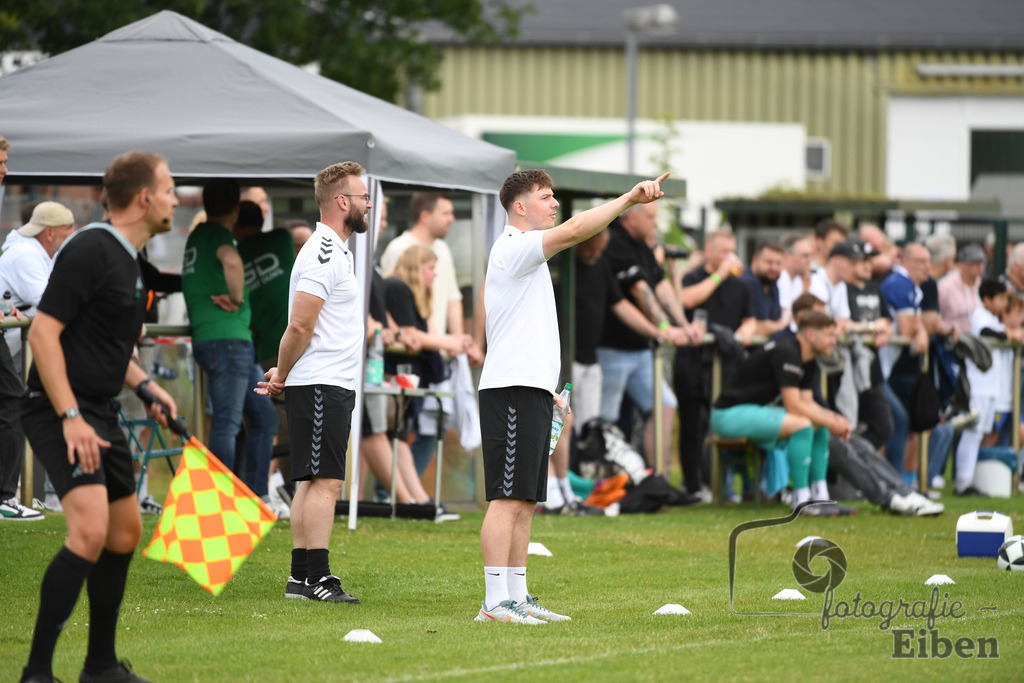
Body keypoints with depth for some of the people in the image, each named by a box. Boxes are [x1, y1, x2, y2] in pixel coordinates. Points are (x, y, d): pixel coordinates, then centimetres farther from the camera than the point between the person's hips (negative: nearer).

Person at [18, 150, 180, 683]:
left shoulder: (127, 260, 15)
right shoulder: (90, 250, -16)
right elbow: (43, 332, -20)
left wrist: (145, 386, 15)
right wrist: (70, 417, -24)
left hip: (101, 413, 10)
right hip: (62, 413, -10)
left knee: (125, 534, 15)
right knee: (90, 530, -22)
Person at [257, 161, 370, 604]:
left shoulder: (335, 251, 19)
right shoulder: (324, 254, -15)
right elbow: (300, 327, -18)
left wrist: (283, 373, 11)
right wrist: (282, 376, -6)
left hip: (331, 386, 10)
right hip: (320, 385, -10)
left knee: (313, 481, 9)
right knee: (326, 481, -11)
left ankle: (300, 577, 11)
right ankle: (316, 578, -13)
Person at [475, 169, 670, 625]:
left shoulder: (527, 254, 23)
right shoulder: (514, 247, -8)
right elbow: (574, 231, -24)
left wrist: (548, 392, 24)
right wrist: (628, 199, -27)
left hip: (531, 390, 10)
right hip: (512, 388, -10)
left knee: (525, 502, 10)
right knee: (509, 499, -13)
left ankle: (516, 597, 13)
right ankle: (494, 602, -15)